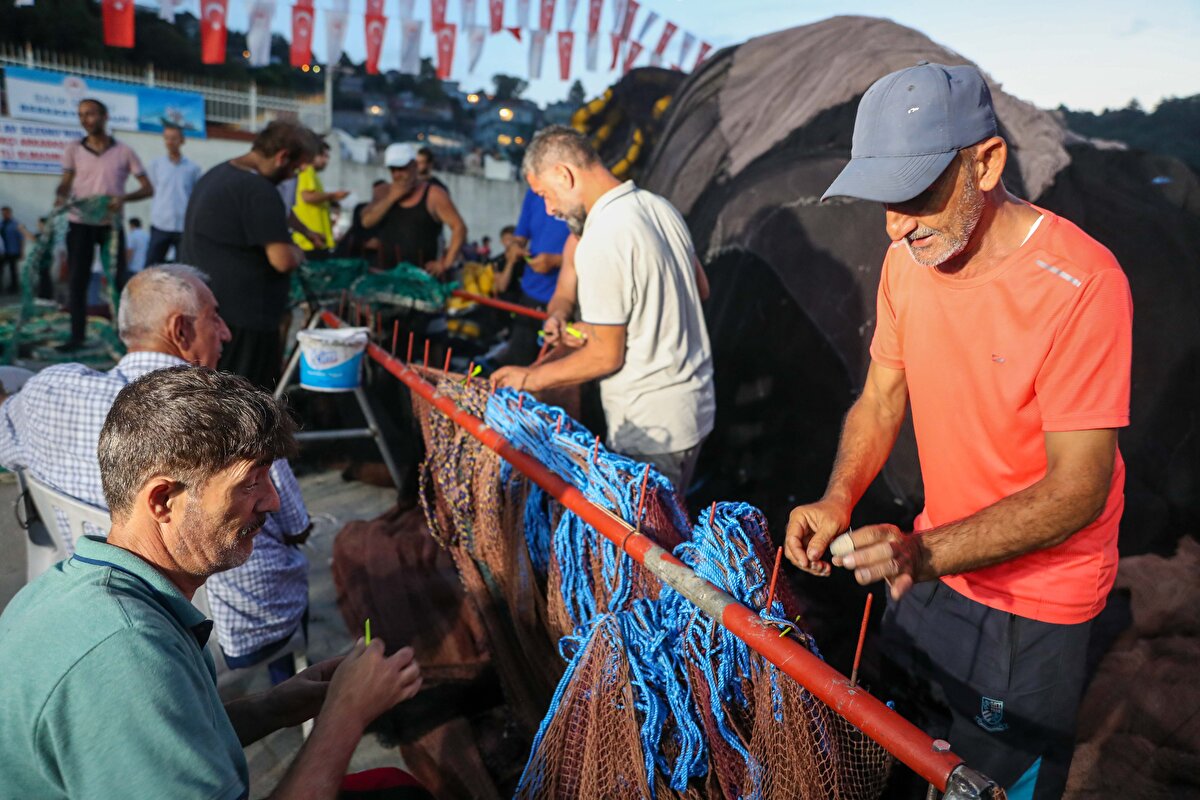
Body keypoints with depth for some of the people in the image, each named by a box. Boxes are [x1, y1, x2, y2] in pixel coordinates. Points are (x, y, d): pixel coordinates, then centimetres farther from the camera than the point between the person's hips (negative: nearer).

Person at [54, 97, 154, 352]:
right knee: (76, 280, 2)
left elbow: (148, 188, -1)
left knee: (117, 279, 1)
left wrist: (123, 198, -19)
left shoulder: (124, 152, 0)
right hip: (80, 224, 1)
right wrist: (60, 195, -19)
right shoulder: (73, 150, 4)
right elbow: (66, 183, 5)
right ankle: (77, 336, 9)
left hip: (111, 224, -1)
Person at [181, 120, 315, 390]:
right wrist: (297, 252, -2)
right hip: (244, 318, -10)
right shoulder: (259, 190, -19)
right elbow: (282, 260, -23)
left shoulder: (216, 174, 14)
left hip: (204, 308, 10)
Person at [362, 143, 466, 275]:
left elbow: (459, 227, -4)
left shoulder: (433, 195, 1)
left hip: (421, 273, -4)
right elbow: (366, 221, 4)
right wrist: (392, 197, -4)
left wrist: (446, 263, -11)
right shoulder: (386, 194, 16)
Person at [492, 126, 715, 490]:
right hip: (696, 406, 9)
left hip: (650, 432, -9)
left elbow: (606, 357, -18)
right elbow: (697, 290, 18)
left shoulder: (601, 242, -22)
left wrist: (531, 378, -5)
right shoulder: (661, 207, 5)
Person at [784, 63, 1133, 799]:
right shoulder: (907, 258, -8)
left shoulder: (1081, 284, -28)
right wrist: (838, 500, -16)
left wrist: (927, 554, -39)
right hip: (933, 566, 6)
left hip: (1033, 604, -5)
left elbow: (1078, 488, -27)